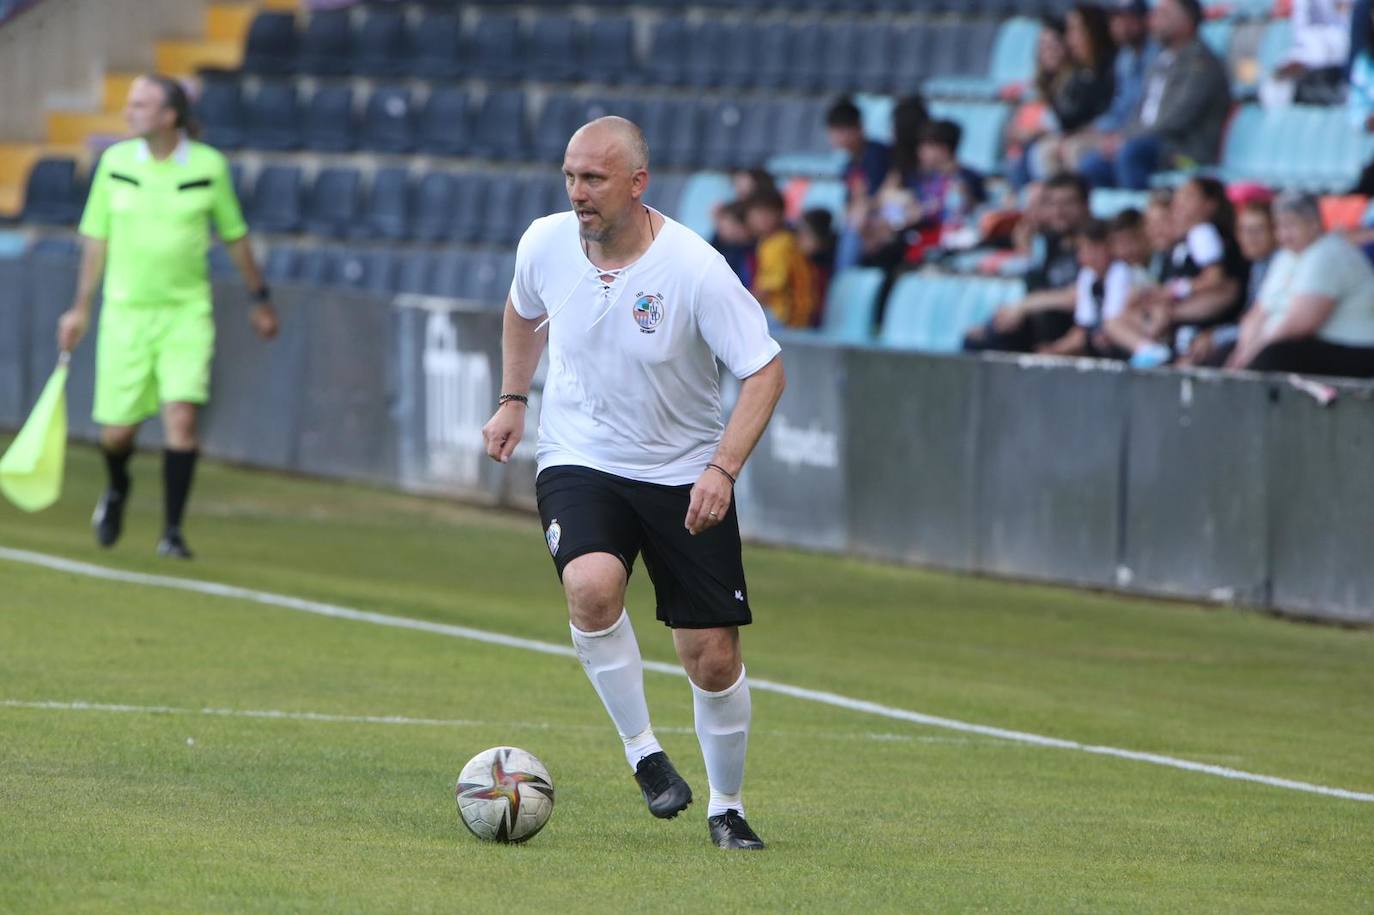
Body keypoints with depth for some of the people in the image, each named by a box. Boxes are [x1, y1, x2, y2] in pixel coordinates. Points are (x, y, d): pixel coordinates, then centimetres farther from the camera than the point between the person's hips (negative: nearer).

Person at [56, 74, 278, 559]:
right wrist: (81, 308, 8)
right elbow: (96, 238, 8)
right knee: (117, 431, 3)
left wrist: (260, 299, 15)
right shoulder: (115, 162, -1)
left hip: (187, 311, -1)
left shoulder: (209, 167, -4)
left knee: (181, 417, -16)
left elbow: (234, 236, 9)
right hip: (126, 313, 1)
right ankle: (117, 491, 37)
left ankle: (173, 532, -7)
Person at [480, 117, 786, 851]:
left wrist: (722, 470, -25)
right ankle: (642, 751, -11)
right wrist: (513, 400, 11)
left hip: (684, 475, -1)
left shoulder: (696, 270, -20)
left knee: (713, 655, -1)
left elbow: (765, 371, -15)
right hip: (578, 462, 1)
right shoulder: (546, 244, -8)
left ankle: (726, 807, 24)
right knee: (592, 586, -30)